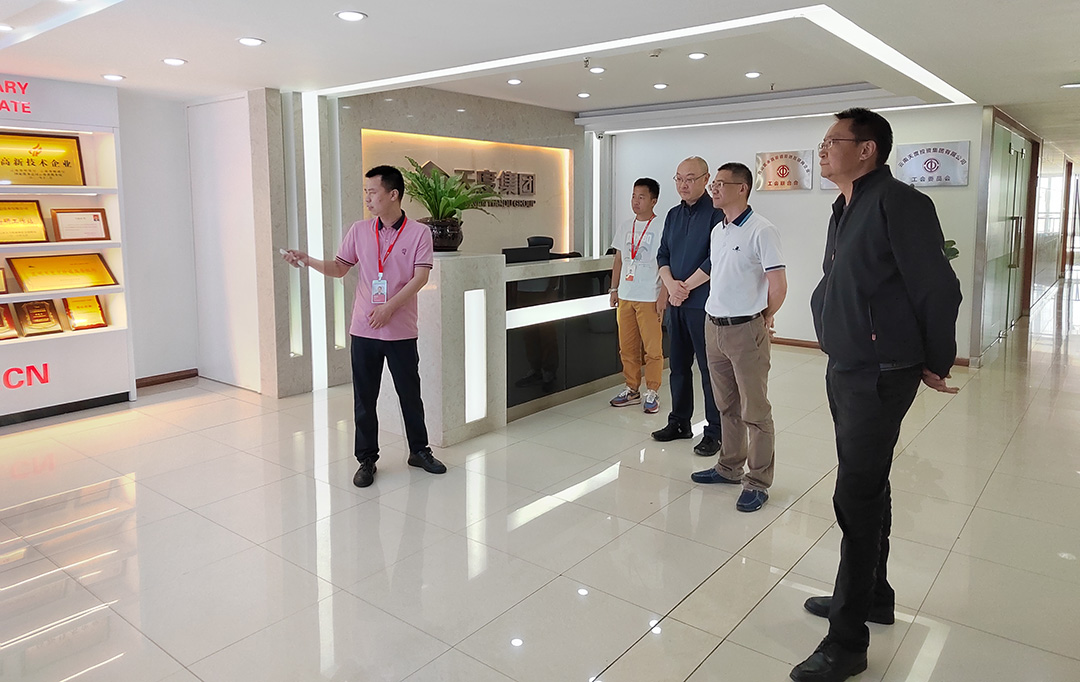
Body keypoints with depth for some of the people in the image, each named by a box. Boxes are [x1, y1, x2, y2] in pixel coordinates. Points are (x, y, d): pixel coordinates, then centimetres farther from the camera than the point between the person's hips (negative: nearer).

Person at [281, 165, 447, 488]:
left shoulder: (418, 233, -3)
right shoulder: (359, 231, 7)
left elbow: (420, 277, -11)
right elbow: (339, 268, 11)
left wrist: (390, 306, -19)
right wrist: (307, 260, -5)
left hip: (401, 331, -2)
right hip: (363, 330, 3)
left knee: (410, 394, 10)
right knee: (364, 398, 7)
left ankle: (419, 450, 28)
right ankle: (367, 459, 20)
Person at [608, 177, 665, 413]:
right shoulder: (625, 227, 12)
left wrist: (664, 294, -16)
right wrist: (614, 289, 13)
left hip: (649, 298, -6)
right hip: (626, 296, 6)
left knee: (652, 348, 1)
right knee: (627, 347, 11)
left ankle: (652, 393, 12)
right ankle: (632, 390, 24)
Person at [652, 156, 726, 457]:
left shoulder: (716, 213, -9)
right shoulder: (673, 215, 13)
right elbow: (662, 255, 11)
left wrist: (686, 287, -13)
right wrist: (671, 284, -7)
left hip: (703, 303, -7)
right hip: (676, 303, 7)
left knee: (709, 368, 0)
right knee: (678, 364, 15)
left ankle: (714, 432, 10)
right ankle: (679, 422, 28)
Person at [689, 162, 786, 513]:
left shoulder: (761, 230, -13)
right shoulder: (717, 230, 12)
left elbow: (778, 285, -14)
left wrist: (763, 320, -2)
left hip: (745, 330, -8)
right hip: (713, 326, 8)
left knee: (755, 411, 1)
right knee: (726, 406, 18)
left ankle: (757, 483, 11)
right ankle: (729, 467, 31)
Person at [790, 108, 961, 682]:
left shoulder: (898, 203, -17)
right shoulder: (845, 211, 11)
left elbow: (939, 289, -16)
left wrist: (937, 364, -6)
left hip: (879, 376, -9)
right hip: (844, 370, 9)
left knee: (856, 499, -4)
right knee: (867, 489, 20)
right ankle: (872, 595, 38)